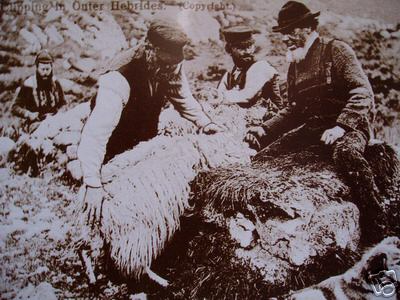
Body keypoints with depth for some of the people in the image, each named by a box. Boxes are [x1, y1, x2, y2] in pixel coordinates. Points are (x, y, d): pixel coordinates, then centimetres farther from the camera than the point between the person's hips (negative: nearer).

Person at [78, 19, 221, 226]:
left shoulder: (171, 69, -16)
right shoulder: (119, 82, -36)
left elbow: (183, 99, 2)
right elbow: (94, 135, -41)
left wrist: (205, 123, -15)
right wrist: (93, 185, -48)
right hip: (116, 155, -5)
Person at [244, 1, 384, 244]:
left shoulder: (336, 50, -4)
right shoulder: (295, 65, 16)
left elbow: (363, 92, -13)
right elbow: (295, 109, 22)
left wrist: (341, 127, -26)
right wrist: (264, 129, 8)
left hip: (349, 124, -7)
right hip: (313, 126, 7)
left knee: (346, 152, -40)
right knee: (263, 157, -3)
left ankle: (375, 231, -32)